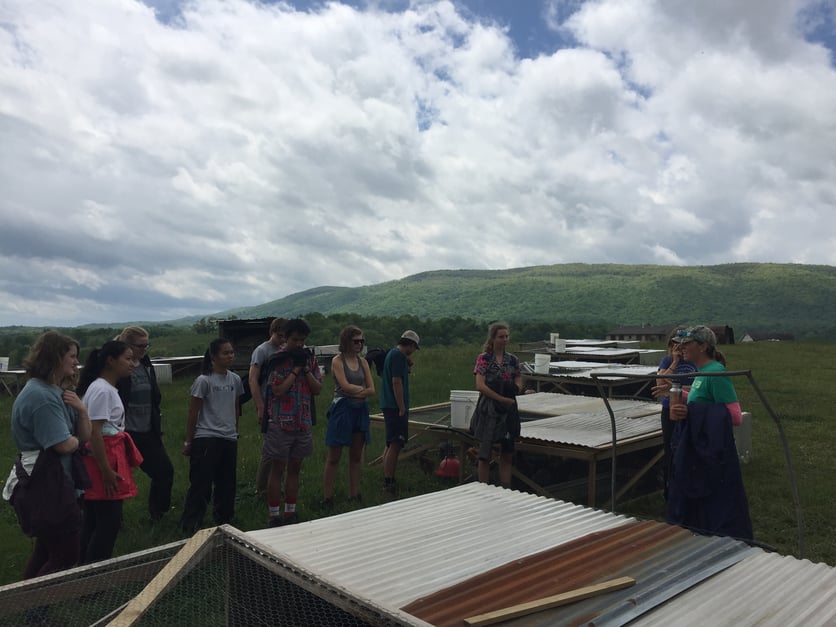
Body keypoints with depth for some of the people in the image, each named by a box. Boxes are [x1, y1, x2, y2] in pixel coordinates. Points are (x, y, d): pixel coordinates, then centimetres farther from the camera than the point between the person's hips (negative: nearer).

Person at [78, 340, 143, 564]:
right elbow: (94, 433, -22)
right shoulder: (101, 390, -18)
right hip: (102, 459, -10)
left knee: (95, 521, 16)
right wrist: (106, 470, -22)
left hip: (110, 456, 10)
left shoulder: (109, 388, 13)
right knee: (110, 521, -4)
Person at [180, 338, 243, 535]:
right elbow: (193, 413, -6)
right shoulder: (203, 381, -10)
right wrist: (188, 441, -4)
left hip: (229, 439, 6)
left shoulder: (235, 380, 5)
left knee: (227, 483, 14)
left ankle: (223, 521, 31)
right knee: (201, 484, -3)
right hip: (206, 439, -6)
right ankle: (189, 526, 9)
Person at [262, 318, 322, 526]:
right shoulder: (277, 360, -8)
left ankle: (290, 513, 23)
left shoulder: (309, 359, 7)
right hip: (280, 423, -5)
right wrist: (296, 369, -15)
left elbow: (318, 389, 2)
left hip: (303, 423, 5)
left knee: (295, 468, 13)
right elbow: (278, 390, -17)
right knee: (277, 469, 3)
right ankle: (274, 516, 12)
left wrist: (305, 369, -9)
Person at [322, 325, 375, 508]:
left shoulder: (362, 362, 10)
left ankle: (354, 496, 21)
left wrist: (355, 392, -10)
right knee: (334, 458, 0)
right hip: (342, 410, -6)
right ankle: (327, 498, 7)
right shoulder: (337, 360, -5)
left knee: (356, 457, 11)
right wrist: (362, 389, -2)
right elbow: (345, 386, -16)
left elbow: (372, 390, 3)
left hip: (361, 410, 6)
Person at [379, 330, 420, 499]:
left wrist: (407, 365, 10)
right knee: (395, 445, -10)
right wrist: (402, 408, -20)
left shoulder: (391, 353, 17)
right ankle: (388, 485, -9)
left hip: (389, 405, 11)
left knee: (391, 445, 16)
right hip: (395, 407, -11)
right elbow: (396, 382, -21)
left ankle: (387, 481, 24)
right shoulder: (398, 355, -14)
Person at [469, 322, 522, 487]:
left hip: (508, 410, 4)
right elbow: (480, 386, -14)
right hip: (488, 410, -4)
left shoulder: (513, 360, 8)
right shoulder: (484, 358, -6)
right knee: (485, 454, 2)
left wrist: (513, 388, -16)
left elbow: (519, 385, 8)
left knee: (507, 454, 9)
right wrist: (502, 398, -17)